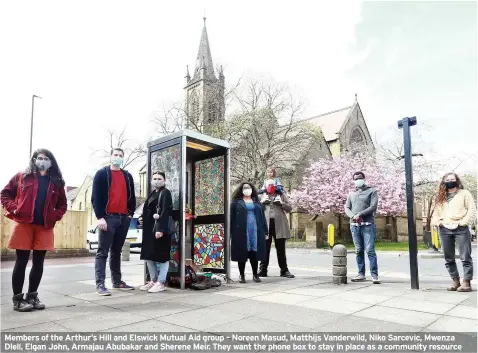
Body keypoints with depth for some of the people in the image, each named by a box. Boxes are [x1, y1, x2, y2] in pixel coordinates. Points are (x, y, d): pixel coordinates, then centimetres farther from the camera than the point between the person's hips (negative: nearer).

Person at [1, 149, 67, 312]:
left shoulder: (56, 182, 10)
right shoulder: (22, 176, 6)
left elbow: (62, 204, 15)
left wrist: (55, 216, -1)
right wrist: (14, 209, -5)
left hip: (45, 226, 3)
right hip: (23, 224, -2)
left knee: (38, 262, 8)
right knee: (21, 262, 2)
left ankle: (32, 296, 21)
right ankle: (17, 299, 12)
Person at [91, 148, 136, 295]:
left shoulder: (128, 176, 17)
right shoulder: (102, 174, 1)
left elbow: (132, 196, 20)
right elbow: (95, 197, -5)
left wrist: (131, 213, 9)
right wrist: (100, 217, -13)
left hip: (124, 218, 5)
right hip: (108, 217, -5)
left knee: (117, 251, 13)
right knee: (103, 252, -4)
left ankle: (117, 281, 19)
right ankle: (100, 284, -3)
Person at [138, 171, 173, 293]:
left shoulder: (165, 193, -7)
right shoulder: (153, 193, 19)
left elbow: (165, 212, -16)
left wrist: (160, 229, -24)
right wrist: (142, 218, 5)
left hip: (160, 228, -9)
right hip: (149, 229, 9)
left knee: (161, 255, -2)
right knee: (148, 255, 13)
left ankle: (160, 282, 5)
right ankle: (153, 280, 24)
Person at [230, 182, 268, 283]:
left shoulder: (256, 201, 17)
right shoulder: (236, 202, 7)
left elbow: (262, 216, 13)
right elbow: (232, 218, 2)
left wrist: (265, 231, 7)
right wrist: (231, 233, -6)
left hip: (255, 231, 2)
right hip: (241, 232, -2)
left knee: (254, 253, 4)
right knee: (242, 253, 2)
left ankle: (255, 275, 15)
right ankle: (242, 275, 12)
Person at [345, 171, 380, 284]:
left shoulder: (371, 191, 5)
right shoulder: (351, 193, 18)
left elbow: (373, 207, -6)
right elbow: (347, 208, 12)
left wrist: (360, 214, -15)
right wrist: (353, 216, -9)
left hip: (367, 225, -4)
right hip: (354, 225, 4)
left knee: (370, 250, -9)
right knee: (358, 251, 6)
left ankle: (374, 275, -6)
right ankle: (361, 273, 12)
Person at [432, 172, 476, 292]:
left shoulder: (464, 193, 6)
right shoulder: (441, 197, 17)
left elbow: (472, 209, -1)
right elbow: (436, 212, 18)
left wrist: (463, 222, -11)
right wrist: (437, 222, 1)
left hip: (461, 229, -4)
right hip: (444, 230, 4)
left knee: (465, 257, -3)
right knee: (449, 259, 8)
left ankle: (466, 282, 1)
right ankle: (455, 281, 18)